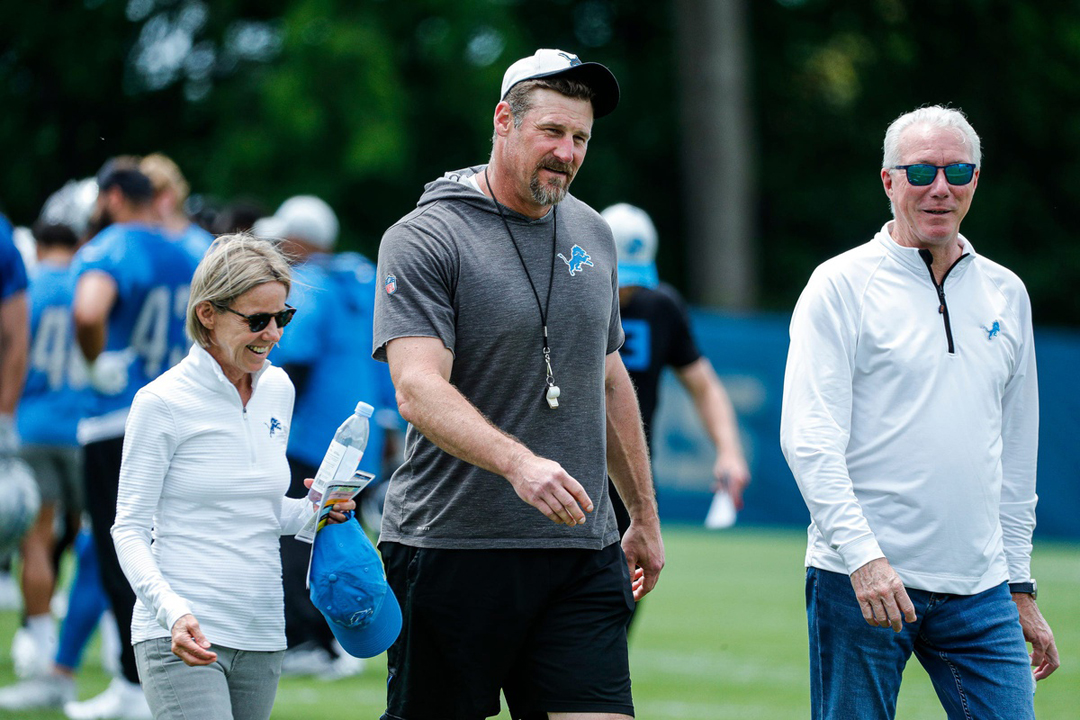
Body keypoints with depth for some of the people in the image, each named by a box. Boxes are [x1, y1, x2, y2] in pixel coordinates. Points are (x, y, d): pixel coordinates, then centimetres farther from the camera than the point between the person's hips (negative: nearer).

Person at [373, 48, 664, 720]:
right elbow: (418, 389, -20)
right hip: (451, 545, -5)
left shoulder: (592, 234, 14)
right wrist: (519, 463, -35)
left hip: (582, 547, 5)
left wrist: (645, 516, 26)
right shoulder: (424, 239, -7)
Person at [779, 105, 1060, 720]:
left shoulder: (1007, 294, 15)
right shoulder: (842, 286, -1)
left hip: (978, 589, 4)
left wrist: (1021, 588, 18)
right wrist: (862, 553, -21)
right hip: (860, 578, -4)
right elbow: (808, 437, -10)